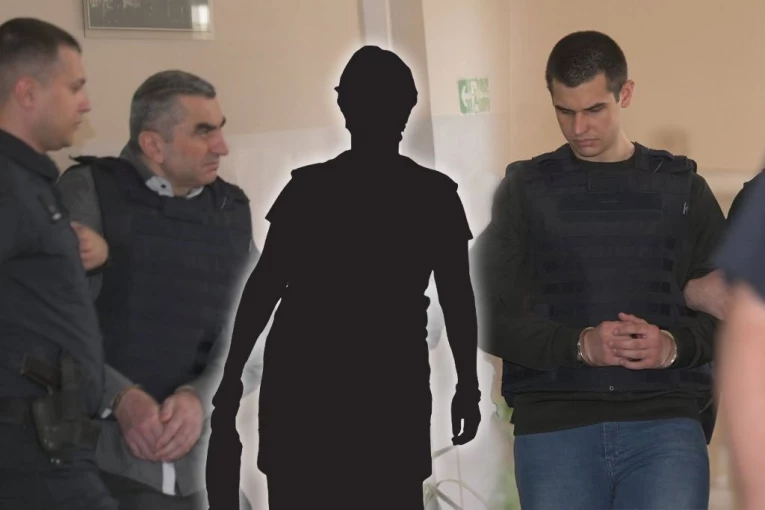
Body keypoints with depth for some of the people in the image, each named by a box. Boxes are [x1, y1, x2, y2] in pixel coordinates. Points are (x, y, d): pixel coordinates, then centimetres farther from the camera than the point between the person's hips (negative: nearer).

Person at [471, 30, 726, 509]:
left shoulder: (682, 188, 12)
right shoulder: (526, 188, 10)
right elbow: (493, 317, 3)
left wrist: (674, 346, -11)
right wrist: (579, 345, -12)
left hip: (665, 417, 0)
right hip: (554, 419, 0)